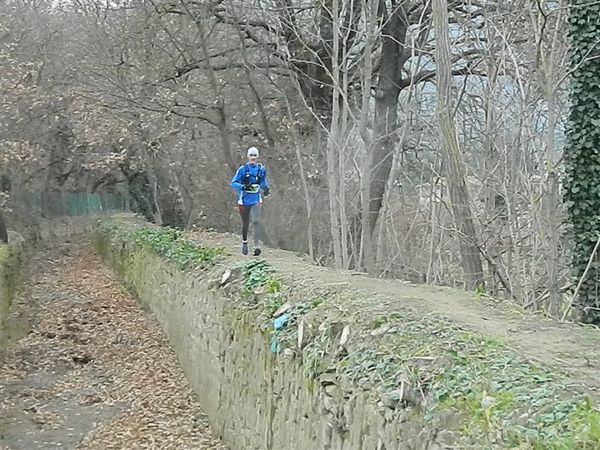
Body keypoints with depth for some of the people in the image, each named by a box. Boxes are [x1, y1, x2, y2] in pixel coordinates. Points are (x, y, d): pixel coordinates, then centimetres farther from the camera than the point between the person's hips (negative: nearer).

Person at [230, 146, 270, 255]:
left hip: (256, 200, 1)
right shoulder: (243, 169, -7)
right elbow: (233, 183, -6)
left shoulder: (261, 169, 3)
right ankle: (244, 242, 35)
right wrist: (243, 187, -22)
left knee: (256, 221, -15)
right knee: (245, 223, 9)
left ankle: (257, 246, -14)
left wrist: (266, 188, 2)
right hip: (244, 200, -1)